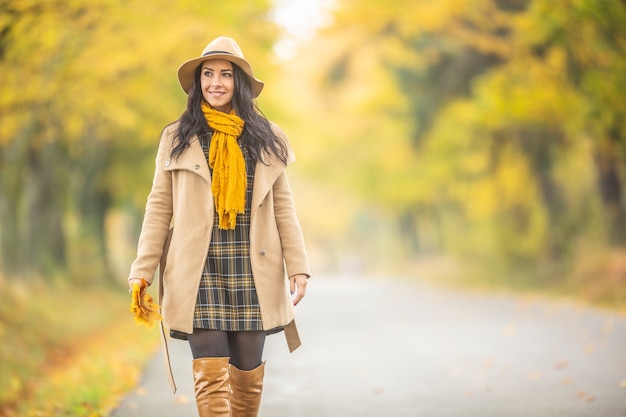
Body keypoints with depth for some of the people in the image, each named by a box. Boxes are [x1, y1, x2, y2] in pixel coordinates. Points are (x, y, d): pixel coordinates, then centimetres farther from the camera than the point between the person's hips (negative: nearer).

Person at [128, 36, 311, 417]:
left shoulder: (267, 139, 9)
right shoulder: (177, 138, 6)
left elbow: (283, 207, 8)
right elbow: (159, 208, 4)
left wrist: (298, 267, 0)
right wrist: (142, 272, -2)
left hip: (251, 267, 2)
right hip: (199, 268, -1)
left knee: (249, 372, 6)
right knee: (211, 372, -9)